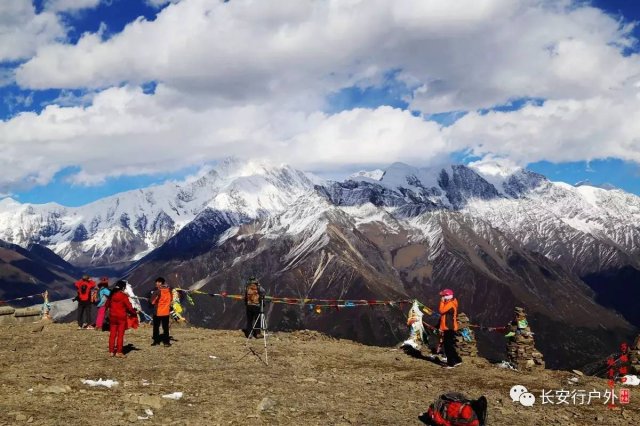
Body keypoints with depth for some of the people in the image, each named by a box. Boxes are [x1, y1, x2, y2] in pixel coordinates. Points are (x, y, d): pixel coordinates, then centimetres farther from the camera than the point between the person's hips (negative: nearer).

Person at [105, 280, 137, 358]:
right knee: (120, 335, 0)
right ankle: (119, 352, 0)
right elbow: (129, 307, -12)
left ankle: (111, 351, 14)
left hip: (112, 317, 5)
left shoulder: (112, 295, 4)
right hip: (121, 317, -5)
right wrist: (134, 312, 4)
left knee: (112, 334, 11)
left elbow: (107, 305, 14)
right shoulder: (124, 296, -13)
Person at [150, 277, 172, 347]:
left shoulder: (158, 291, -17)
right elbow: (171, 299, 10)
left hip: (157, 312, -4)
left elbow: (153, 301, -13)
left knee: (156, 327, 11)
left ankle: (156, 341, 14)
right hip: (166, 312, 4)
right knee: (165, 327, 8)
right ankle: (166, 342, 7)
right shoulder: (169, 290, -1)